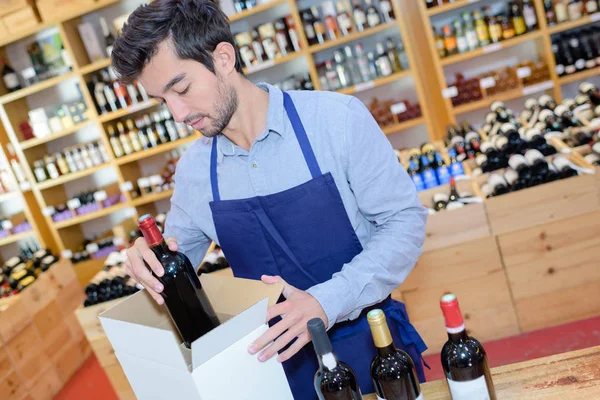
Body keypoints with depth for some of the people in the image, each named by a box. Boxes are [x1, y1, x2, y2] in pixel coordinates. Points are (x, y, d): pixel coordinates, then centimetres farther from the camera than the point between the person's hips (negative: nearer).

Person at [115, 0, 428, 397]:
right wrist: (150, 258, -14)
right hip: (279, 355, 4)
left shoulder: (337, 118, -17)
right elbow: (178, 252, 11)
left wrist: (328, 302, -27)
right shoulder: (193, 168, -4)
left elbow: (405, 219, -14)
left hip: (370, 343, -3)